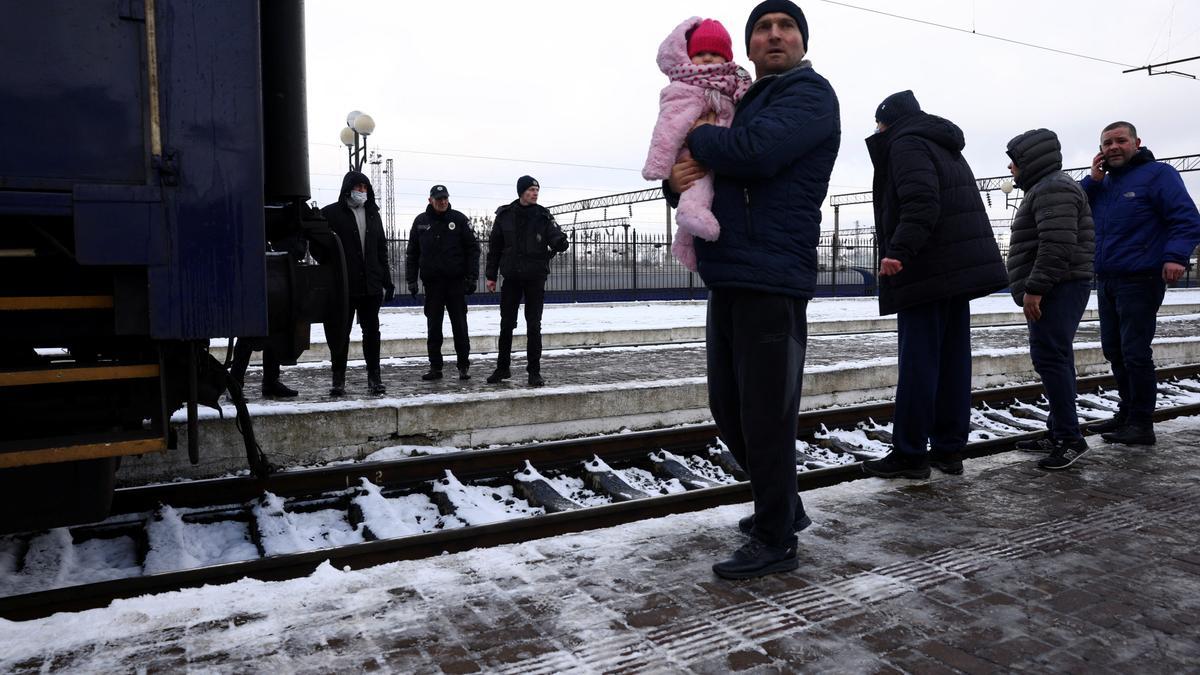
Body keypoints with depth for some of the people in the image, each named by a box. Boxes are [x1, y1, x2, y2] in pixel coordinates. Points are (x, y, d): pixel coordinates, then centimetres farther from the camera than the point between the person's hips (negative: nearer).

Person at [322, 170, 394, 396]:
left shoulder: (373, 214, 14)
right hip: (343, 286, -4)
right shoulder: (331, 214, -1)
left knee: (372, 331, 6)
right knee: (341, 333, 4)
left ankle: (374, 377, 14)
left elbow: (382, 250, 16)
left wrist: (387, 282, 12)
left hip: (370, 285, 4)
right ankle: (338, 379, 13)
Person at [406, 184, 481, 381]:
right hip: (432, 282, 2)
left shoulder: (459, 219, 1)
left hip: (456, 282, -2)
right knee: (433, 327, 5)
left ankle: (464, 366, 9)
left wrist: (472, 277, -6)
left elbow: (473, 249, 1)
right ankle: (435, 367, 13)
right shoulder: (420, 221, 7)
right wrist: (411, 279, 5)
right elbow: (412, 253, 11)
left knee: (460, 326, 1)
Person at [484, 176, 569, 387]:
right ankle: (502, 368, 20)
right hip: (511, 278, 1)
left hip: (535, 278, -1)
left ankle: (534, 371, 9)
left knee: (534, 326, 2)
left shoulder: (543, 216, -2)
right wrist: (491, 276, 4)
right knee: (506, 324, 7)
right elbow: (494, 247, 6)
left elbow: (557, 241, -9)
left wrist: (560, 242, -34)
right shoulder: (504, 215, 1)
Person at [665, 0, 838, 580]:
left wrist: (700, 137, -3)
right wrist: (677, 180, -1)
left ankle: (775, 541, 9)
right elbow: (691, 179, 23)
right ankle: (782, 506, 31)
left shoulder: (809, 93, -1)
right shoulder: (741, 104, 25)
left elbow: (756, 152, -21)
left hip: (771, 280, -9)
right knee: (728, 409, 14)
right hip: (727, 280, 9)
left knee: (765, 415, -5)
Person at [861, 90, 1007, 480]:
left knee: (917, 362, -6)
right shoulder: (948, 149, 26)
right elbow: (961, 207, 23)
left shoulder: (906, 144, -4)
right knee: (953, 359, 9)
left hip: (927, 272, -9)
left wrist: (899, 251, -28)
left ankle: (910, 454, -2)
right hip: (962, 269, 9)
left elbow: (921, 204, -21)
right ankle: (949, 449, 14)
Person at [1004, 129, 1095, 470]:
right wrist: (1032, 288, 22)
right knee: (1054, 359, 11)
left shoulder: (1053, 189, -12)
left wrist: (1034, 287, -23)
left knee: (1049, 358, -13)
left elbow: (1058, 245, -23)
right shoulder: (1045, 189, 23)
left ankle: (1069, 437, -10)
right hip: (1055, 290, 11)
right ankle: (1058, 434, 17)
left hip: (1057, 290, -11)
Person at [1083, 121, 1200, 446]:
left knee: (1135, 353, -7)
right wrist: (1092, 180, -3)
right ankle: (1128, 412, 25)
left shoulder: (1157, 174, -5)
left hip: (1140, 281, -7)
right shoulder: (1102, 182, 15)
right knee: (1114, 351, 13)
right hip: (1106, 282, 7)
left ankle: (1141, 424, 1)